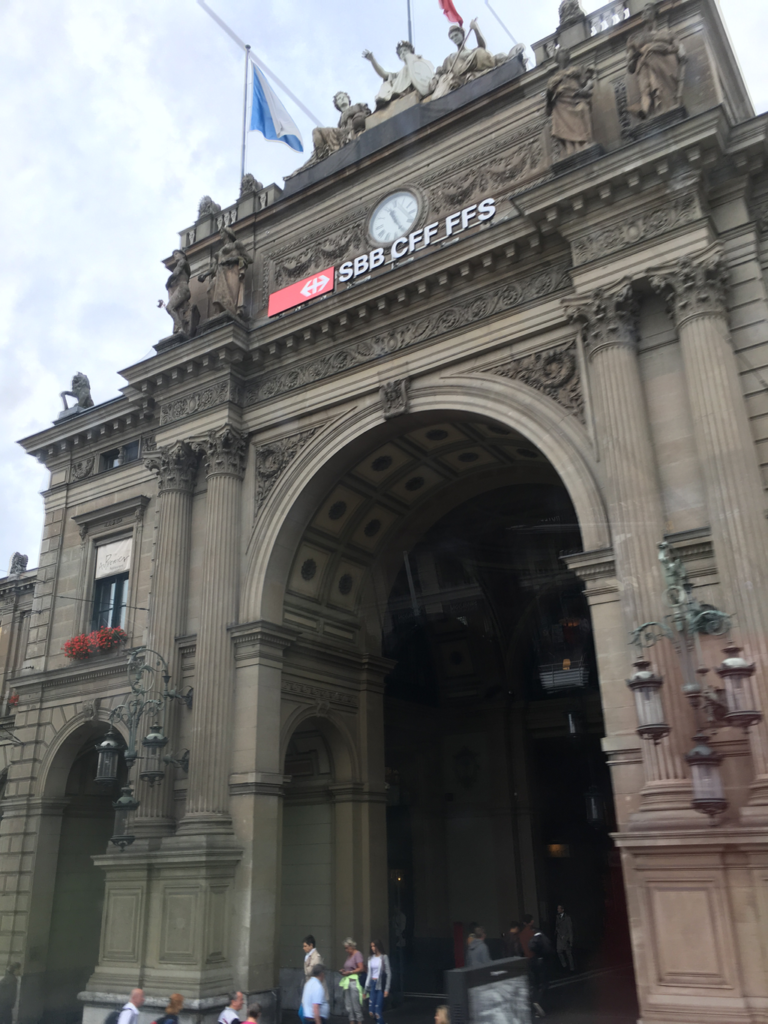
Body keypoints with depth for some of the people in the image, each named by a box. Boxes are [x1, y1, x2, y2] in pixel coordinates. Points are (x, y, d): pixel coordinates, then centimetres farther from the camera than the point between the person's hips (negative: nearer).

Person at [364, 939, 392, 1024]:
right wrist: (366, 989, 12)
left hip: (380, 986, -5)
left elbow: (388, 974, -6)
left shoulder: (384, 957, -5)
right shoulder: (370, 958, 10)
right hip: (372, 985, 5)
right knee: (371, 1011, 2)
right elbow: (369, 974, 14)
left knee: (378, 1011, -9)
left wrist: (387, 989, -10)